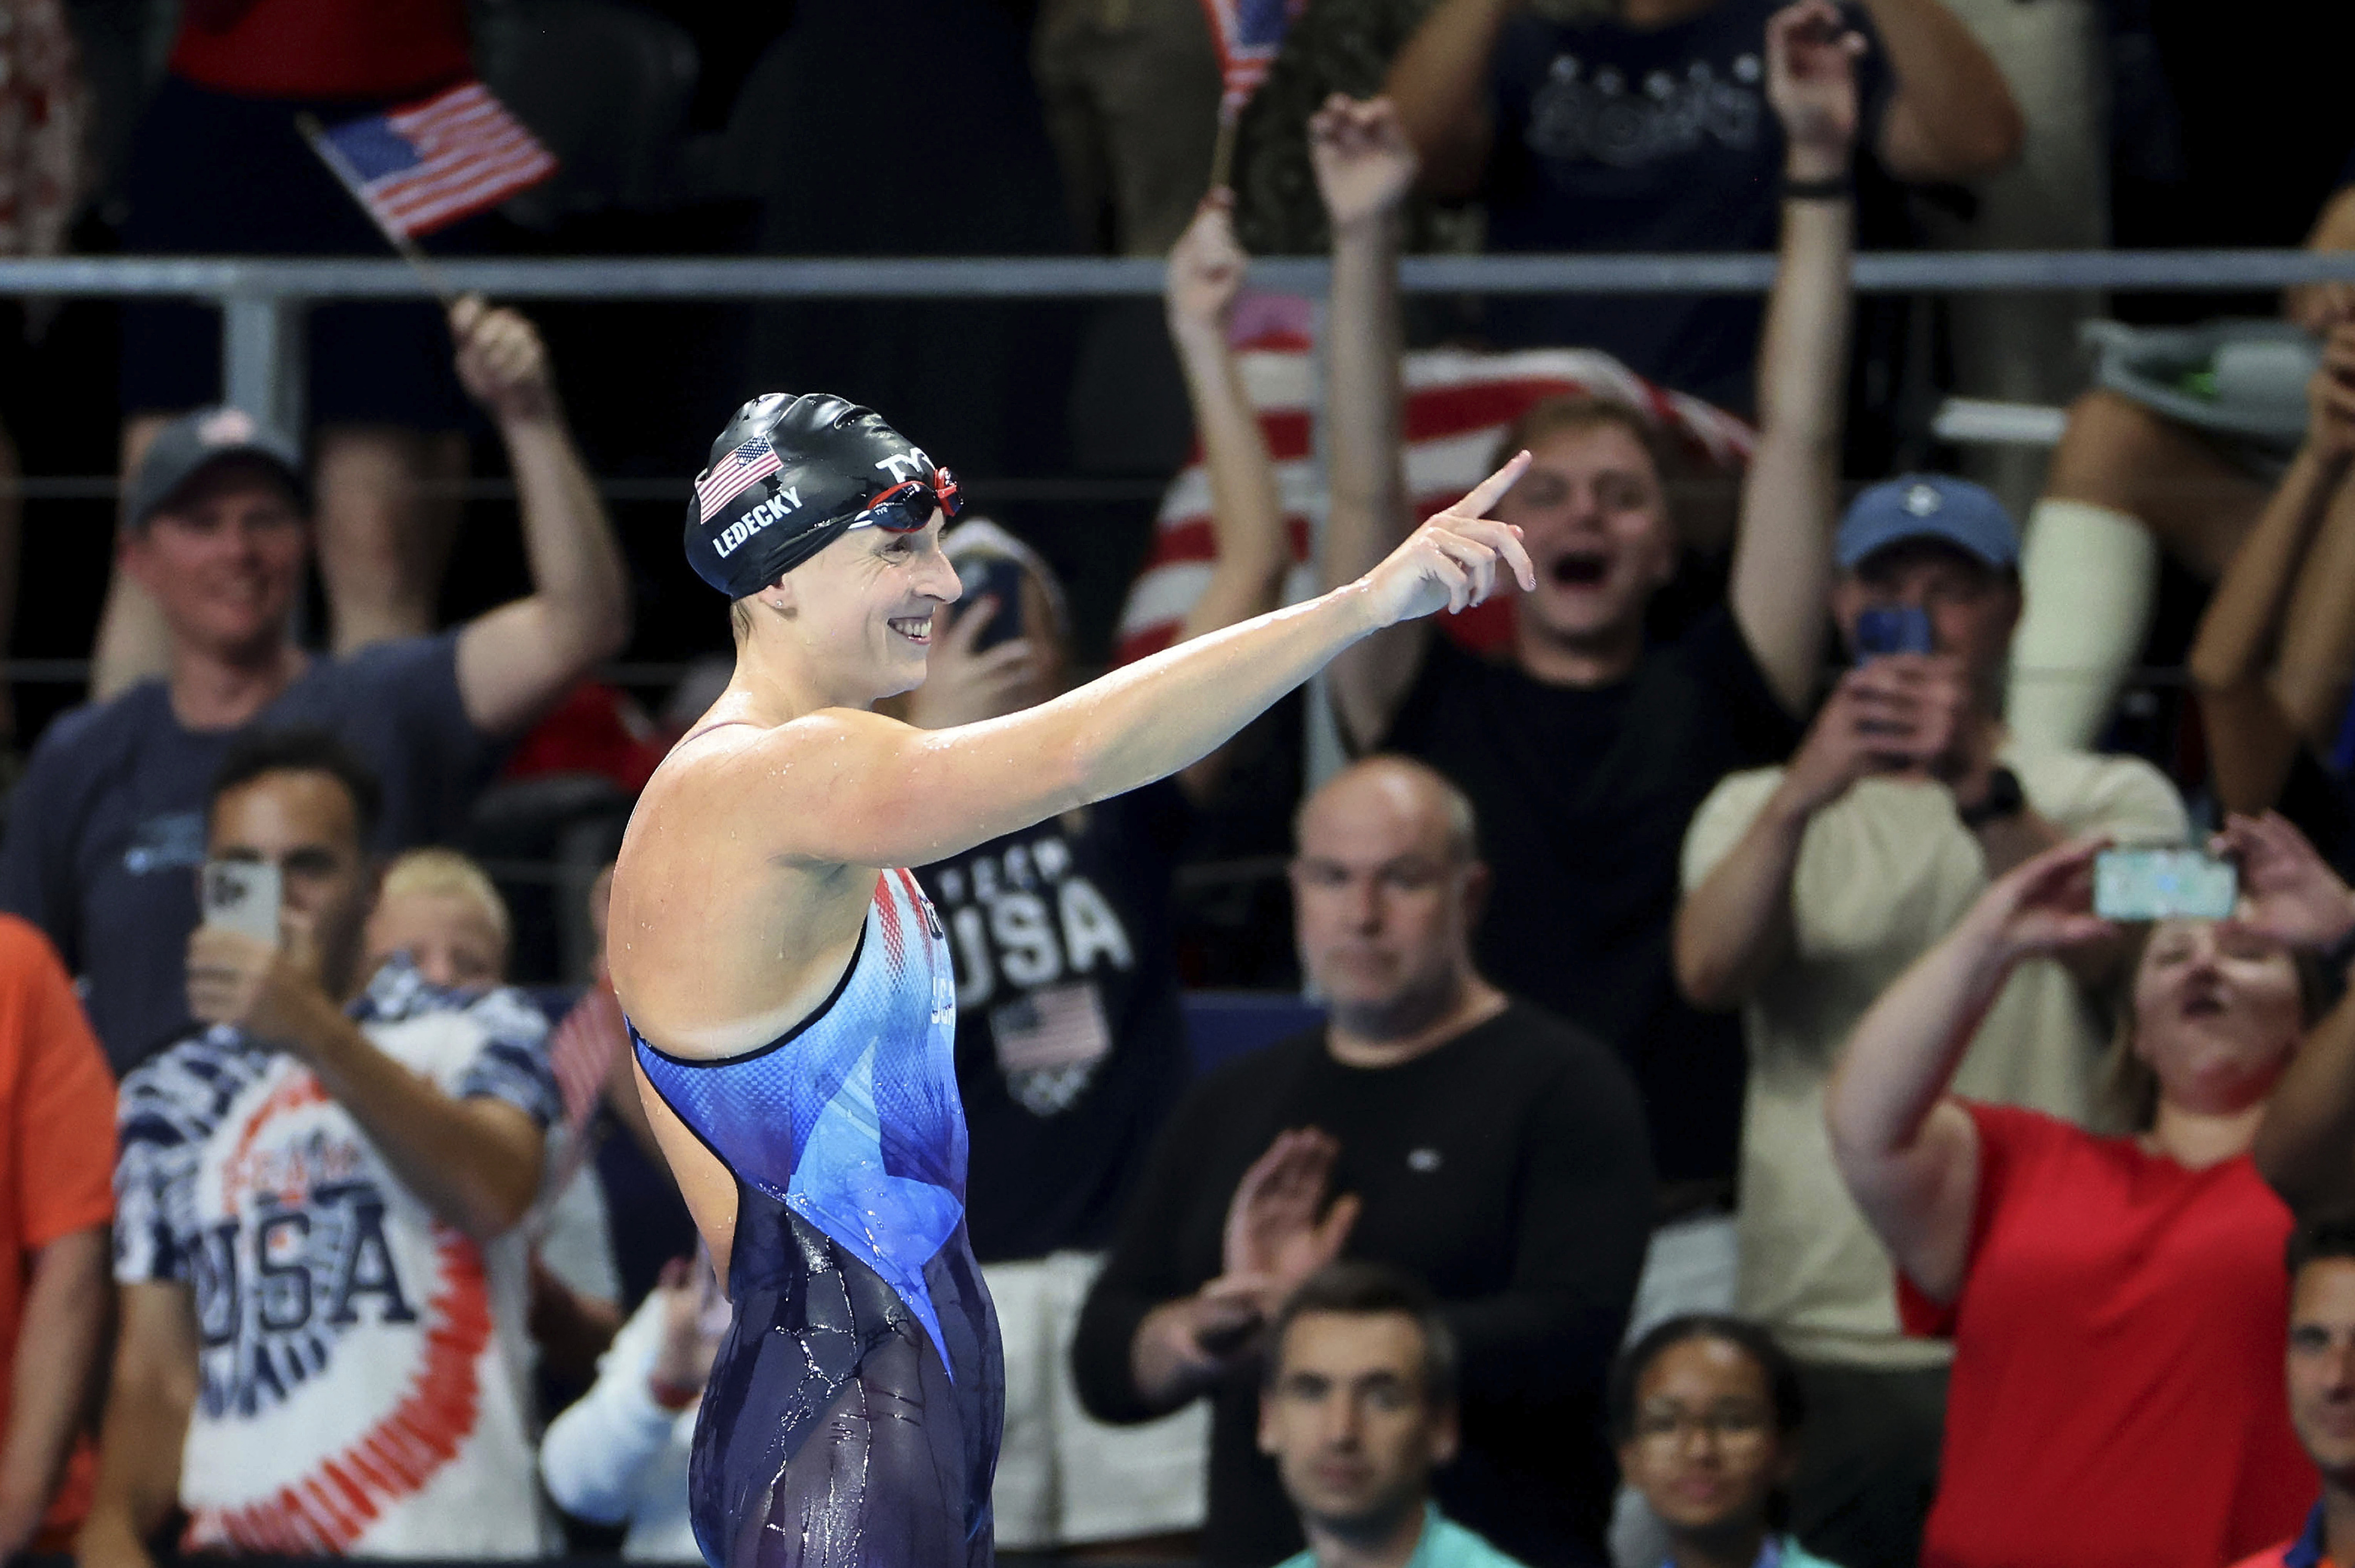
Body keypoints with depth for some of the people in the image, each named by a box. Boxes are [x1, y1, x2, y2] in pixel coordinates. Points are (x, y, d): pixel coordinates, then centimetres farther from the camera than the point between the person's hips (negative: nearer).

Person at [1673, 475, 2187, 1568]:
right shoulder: (1757, 810, 15)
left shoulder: (2113, 800, 10)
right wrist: (1804, 794, -26)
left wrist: (1984, 791, -30)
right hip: (1815, 1331, 1)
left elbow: (2110, 952, -13)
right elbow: (1709, 972, -7)